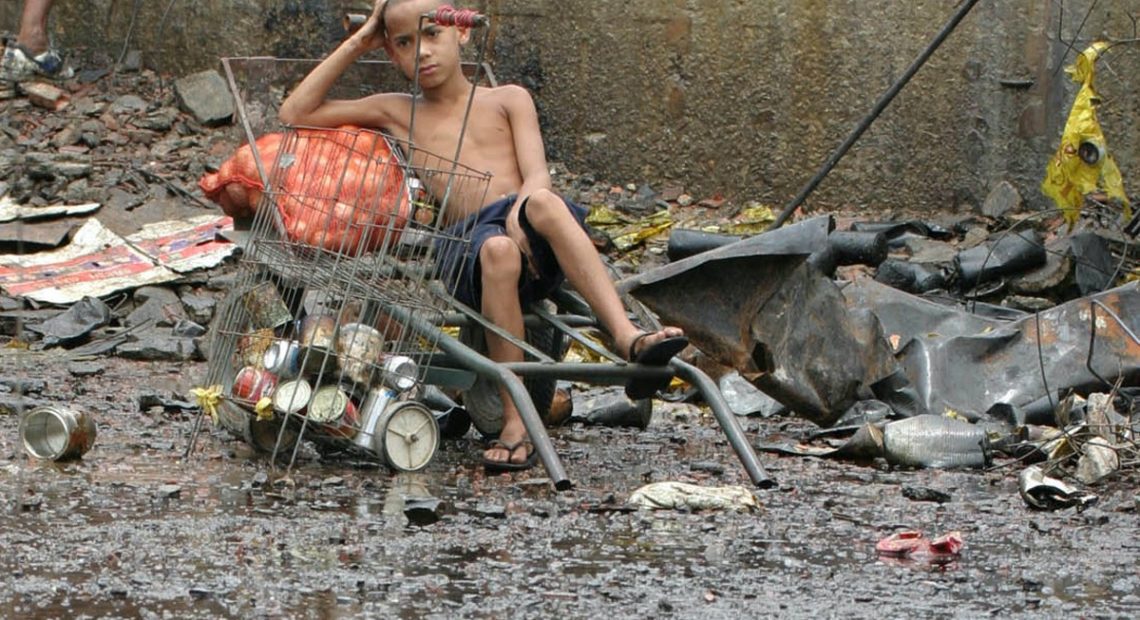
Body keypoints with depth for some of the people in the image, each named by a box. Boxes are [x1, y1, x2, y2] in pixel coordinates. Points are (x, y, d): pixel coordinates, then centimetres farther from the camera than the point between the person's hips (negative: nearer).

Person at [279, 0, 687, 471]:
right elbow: (295, 114, 23)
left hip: (538, 249, 0)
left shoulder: (507, 101, 22)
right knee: (498, 251, -38)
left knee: (542, 203, -37)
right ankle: (515, 425, -41)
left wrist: (521, 214, -17)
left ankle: (628, 339, -51)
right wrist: (356, 44, 22)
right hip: (467, 243, 0)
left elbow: (537, 178, 7)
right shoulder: (397, 113, 26)